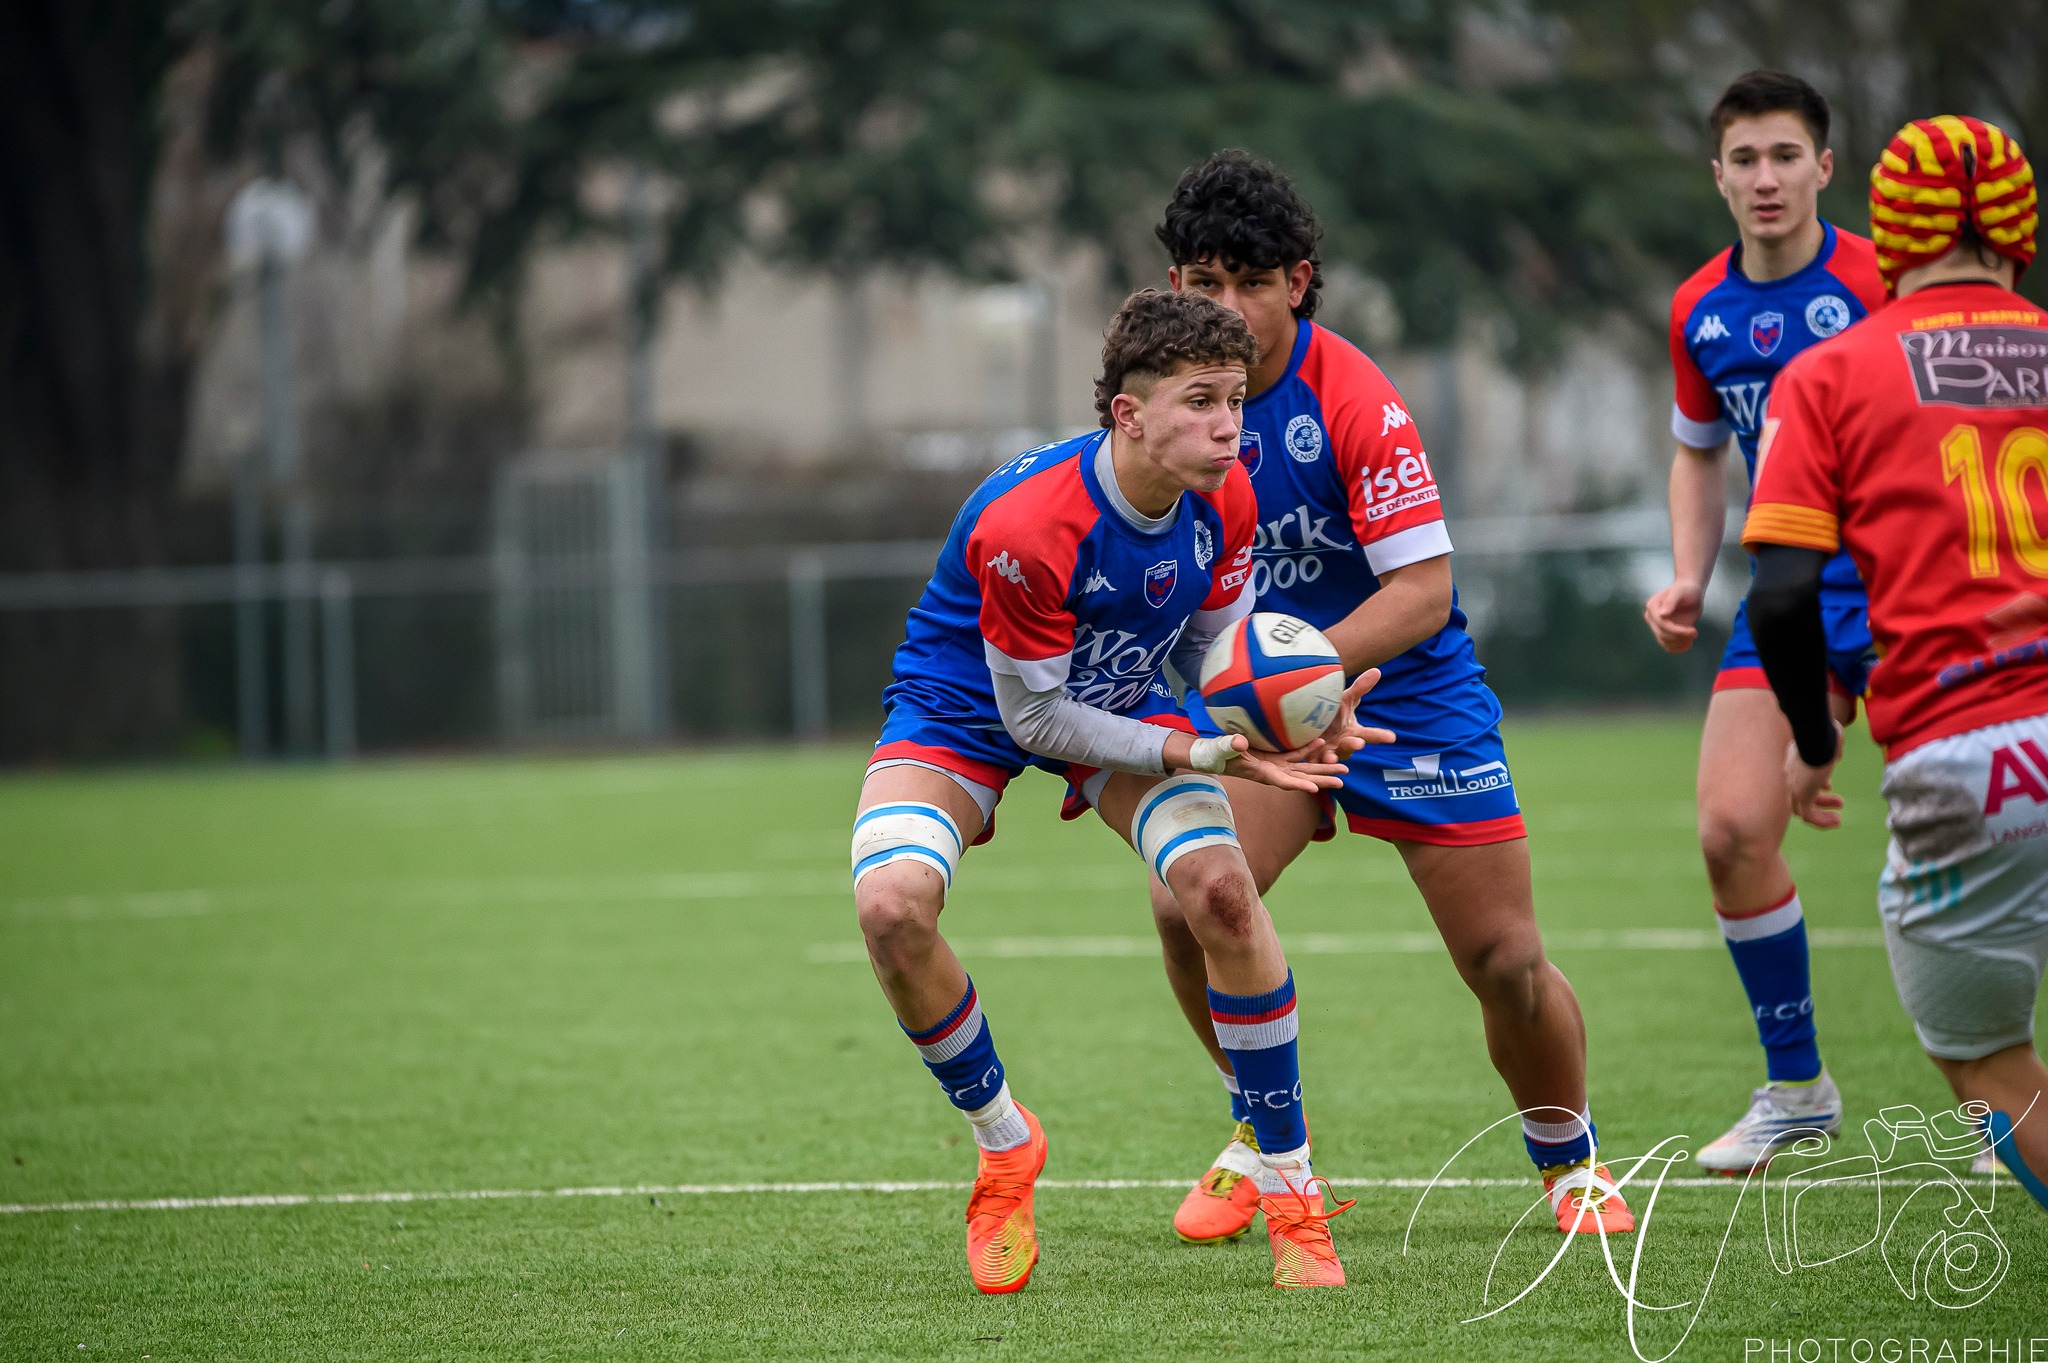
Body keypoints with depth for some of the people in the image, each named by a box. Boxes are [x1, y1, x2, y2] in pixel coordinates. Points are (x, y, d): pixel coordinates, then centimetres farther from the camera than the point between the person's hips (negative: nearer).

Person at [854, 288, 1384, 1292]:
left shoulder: (1222, 497, -17)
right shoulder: (1022, 525, -36)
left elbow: (1213, 645, 0)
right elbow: (1034, 717, -26)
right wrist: (1201, 755, -29)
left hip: (1120, 700, 4)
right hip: (963, 711, -4)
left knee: (1221, 884, -22)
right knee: (891, 905, -30)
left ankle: (1290, 1190, -10)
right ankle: (1003, 1145, -3)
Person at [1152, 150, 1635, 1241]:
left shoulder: (1352, 399, -21)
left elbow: (1422, 588, -23)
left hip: (1409, 698, -4)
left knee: (1506, 962, -5)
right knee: (1187, 905, -19)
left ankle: (1569, 1159, 23)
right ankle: (1265, 1140, 5)